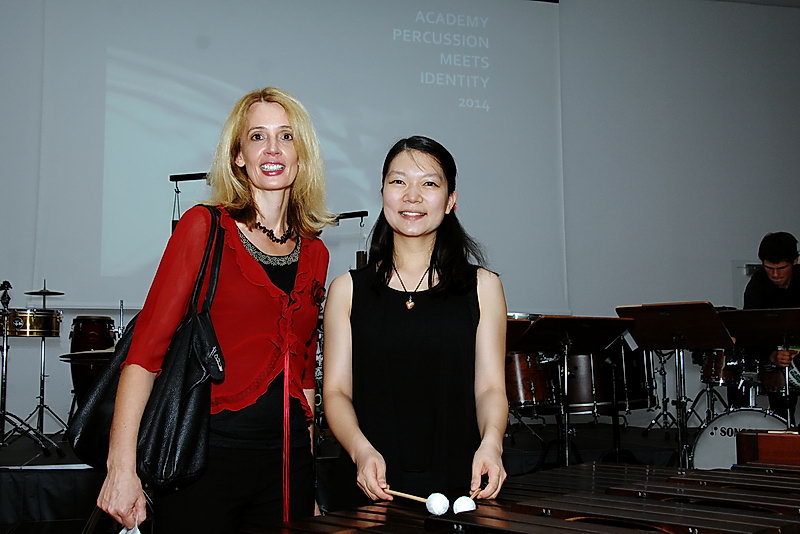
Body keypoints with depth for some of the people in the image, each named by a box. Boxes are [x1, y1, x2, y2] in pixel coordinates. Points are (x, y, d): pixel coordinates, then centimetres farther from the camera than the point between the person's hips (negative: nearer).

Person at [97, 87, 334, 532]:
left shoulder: (314, 253, 9)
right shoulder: (206, 227, -5)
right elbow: (146, 349, -10)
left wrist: (309, 486, 15)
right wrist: (121, 468, -17)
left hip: (287, 461, 5)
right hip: (208, 456, -4)